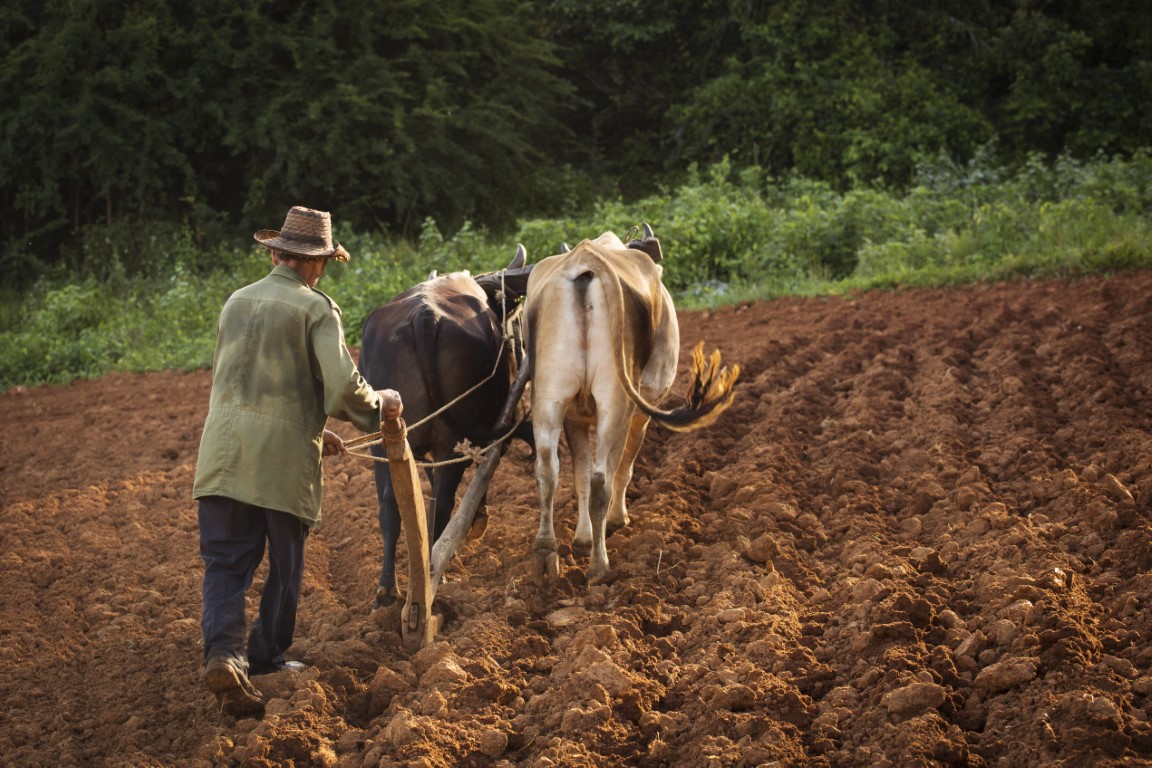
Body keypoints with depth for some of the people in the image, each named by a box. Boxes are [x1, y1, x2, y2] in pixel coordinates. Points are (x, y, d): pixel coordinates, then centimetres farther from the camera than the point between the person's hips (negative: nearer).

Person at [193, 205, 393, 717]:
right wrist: (380, 404, 5)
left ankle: (224, 652, -16)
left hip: (224, 451, 4)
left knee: (225, 563, 3)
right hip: (285, 457, -4)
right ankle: (267, 655, 24)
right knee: (285, 565, 14)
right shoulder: (316, 309, -6)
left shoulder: (237, 302, 13)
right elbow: (344, 387, -16)